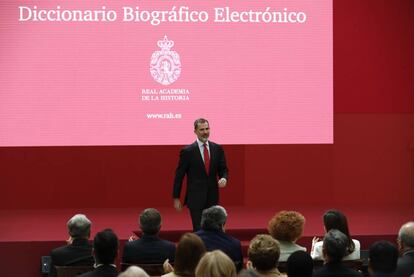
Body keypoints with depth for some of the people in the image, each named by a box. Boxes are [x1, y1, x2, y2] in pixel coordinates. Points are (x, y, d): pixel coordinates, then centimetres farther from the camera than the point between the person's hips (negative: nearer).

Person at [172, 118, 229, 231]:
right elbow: (179, 175, -1)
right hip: (195, 198, -4)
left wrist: (224, 178, -12)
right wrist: (176, 198, -1)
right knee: (199, 230, -6)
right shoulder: (187, 151, -5)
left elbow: (223, 169, 12)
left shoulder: (217, 149, 5)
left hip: (212, 197, 4)